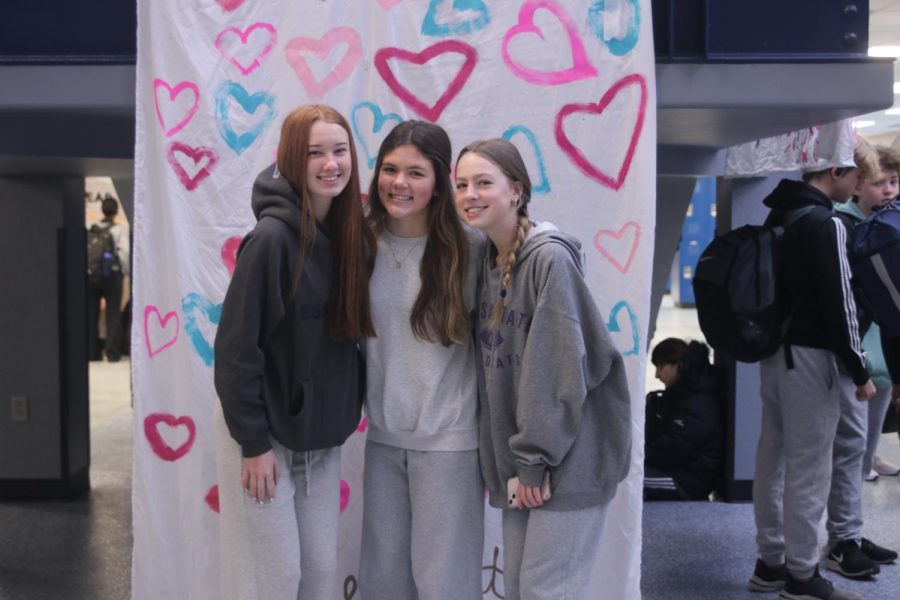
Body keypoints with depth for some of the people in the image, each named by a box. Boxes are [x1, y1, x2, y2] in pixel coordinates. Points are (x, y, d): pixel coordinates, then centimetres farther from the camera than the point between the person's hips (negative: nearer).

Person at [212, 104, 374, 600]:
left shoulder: (351, 236, 1)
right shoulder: (272, 237, -19)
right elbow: (237, 345, -18)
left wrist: (345, 415, 7)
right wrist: (253, 442, -17)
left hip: (322, 435, 6)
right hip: (265, 434, -6)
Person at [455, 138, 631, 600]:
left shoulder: (549, 258, -15)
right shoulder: (487, 260, 9)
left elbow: (563, 369, -19)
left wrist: (536, 458, -16)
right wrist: (514, 459, 8)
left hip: (570, 458, -8)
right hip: (517, 456, 8)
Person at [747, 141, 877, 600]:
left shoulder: (779, 214, 11)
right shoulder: (825, 224, -15)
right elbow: (838, 303, -17)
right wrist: (859, 371, -11)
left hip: (773, 352, 9)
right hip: (808, 356, -9)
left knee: (773, 460, 13)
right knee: (808, 469, -1)